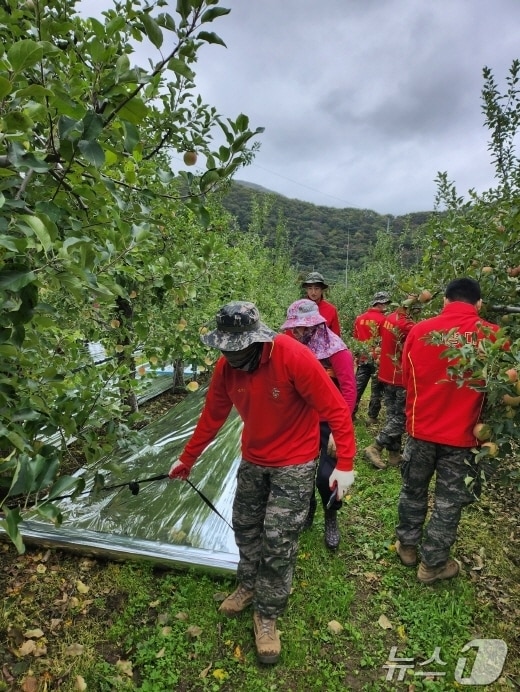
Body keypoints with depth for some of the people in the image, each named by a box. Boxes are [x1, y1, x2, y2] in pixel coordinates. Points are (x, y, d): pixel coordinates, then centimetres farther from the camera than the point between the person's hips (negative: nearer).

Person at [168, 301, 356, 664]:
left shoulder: (295, 357, -30)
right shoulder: (226, 366, -12)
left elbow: (335, 409, -23)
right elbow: (212, 416, 1)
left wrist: (345, 464, -25)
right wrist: (187, 458, 10)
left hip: (294, 462, -5)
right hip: (253, 459, 6)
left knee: (278, 540, 0)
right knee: (245, 526, 19)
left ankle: (267, 615, 25)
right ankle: (248, 585, 46)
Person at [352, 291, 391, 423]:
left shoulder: (359, 318, 7)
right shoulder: (383, 320, -12)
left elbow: (355, 338, 12)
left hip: (363, 358, 5)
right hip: (378, 358, -5)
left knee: (358, 386, 11)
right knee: (377, 389, 5)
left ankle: (350, 413, 14)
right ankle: (372, 417, 10)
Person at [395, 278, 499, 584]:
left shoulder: (419, 331, -8)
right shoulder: (492, 335, -13)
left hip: (421, 429, 2)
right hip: (462, 435, -1)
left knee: (413, 491, 21)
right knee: (449, 503, 15)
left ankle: (407, 546, 39)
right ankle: (433, 565, 30)